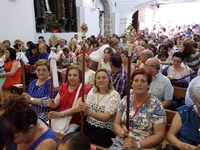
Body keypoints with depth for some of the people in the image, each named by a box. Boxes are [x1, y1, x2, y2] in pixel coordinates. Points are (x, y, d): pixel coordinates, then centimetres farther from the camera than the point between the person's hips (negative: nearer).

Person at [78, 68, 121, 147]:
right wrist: (82, 109, -22)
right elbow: (85, 113, 2)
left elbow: (106, 117, -17)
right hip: (89, 124, 4)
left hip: (105, 129, -4)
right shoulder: (92, 91, 5)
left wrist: (89, 111, -31)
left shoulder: (114, 95, -10)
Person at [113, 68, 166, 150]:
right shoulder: (125, 100, 3)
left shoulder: (156, 105, -9)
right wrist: (120, 131, -14)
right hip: (121, 143, 3)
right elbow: (116, 123, 7)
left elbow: (159, 135, -9)